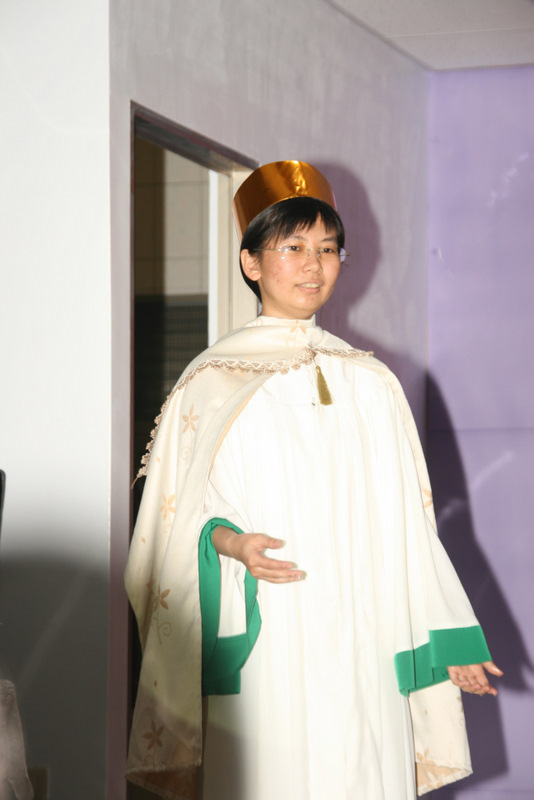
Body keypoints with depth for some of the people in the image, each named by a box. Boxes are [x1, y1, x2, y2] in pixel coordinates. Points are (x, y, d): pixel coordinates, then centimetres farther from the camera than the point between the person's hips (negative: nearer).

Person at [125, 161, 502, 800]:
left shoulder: (371, 384, 11)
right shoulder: (213, 381, 3)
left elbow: (406, 526, 12)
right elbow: (183, 521, 4)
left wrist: (448, 646, 8)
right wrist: (228, 543, -18)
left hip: (362, 648, 3)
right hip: (263, 649, -3)